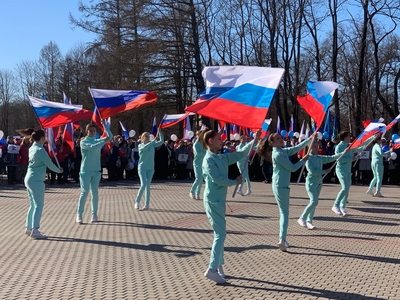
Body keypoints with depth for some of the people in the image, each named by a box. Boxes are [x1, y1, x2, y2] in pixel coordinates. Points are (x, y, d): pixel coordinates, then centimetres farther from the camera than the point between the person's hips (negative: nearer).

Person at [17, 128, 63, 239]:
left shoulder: (32, 148, 9)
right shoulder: (40, 150, -16)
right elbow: (49, 164, -11)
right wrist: (59, 170, 4)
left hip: (29, 179, 9)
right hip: (36, 181, -9)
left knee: (33, 204, 16)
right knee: (39, 205, -7)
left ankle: (28, 228, 21)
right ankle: (34, 230, -11)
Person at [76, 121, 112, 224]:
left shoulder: (98, 141, 11)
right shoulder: (83, 142, -4)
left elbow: (110, 136, 2)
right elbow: (92, 147, -23)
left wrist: (104, 125, -3)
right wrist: (104, 141, -20)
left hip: (96, 171, 4)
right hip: (85, 171, -4)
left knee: (95, 192, 5)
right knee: (84, 192, -7)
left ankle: (94, 214, 12)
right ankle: (79, 215, -2)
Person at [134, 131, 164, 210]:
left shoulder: (152, 144, 5)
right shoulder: (140, 145, -3)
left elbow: (162, 141, -1)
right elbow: (144, 148, -26)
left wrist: (159, 132, -12)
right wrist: (152, 141, -33)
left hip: (150, 168, 3)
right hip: (142, 168, -3)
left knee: (147, 186, 3)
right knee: (143, 184, -14)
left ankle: (147, 204, 6)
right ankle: (137, 201, 0)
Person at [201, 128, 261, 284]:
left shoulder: (221, 157, 10)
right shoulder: (209, 159, -15)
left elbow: (240, 154, 12)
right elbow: (217, 179, -21)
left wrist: (254, 140, 7)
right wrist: (235, 181, -6)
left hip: (219, 200, 9)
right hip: (213, 201, -9)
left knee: (220, 234, 14)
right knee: (220, 234, -8)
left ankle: (218, 265, 23)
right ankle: (211, 269, -4)